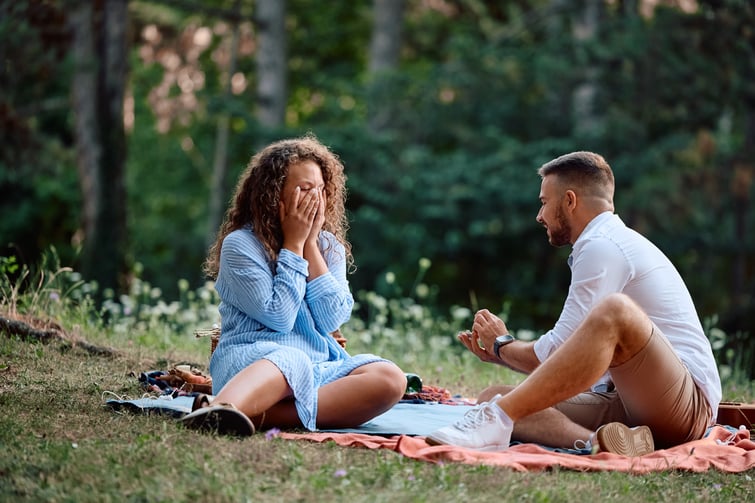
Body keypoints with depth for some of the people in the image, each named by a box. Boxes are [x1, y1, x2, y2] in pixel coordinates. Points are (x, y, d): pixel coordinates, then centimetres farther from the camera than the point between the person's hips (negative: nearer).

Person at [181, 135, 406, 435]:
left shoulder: (330, 246, 14)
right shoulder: (240, 244, -1)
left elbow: (332, 320, 0)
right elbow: (279, 318, -11)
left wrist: (310, 244, -2)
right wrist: (293, 244, -6)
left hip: (320, 367, 5)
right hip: (249, 359, -5)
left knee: (390, 379, -26)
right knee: (291, 360, -40)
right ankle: (221, 409, -71)